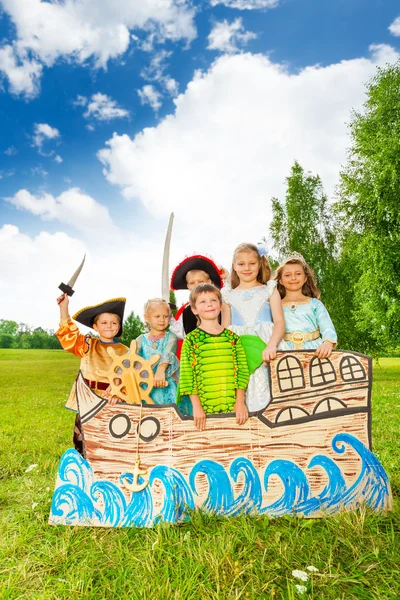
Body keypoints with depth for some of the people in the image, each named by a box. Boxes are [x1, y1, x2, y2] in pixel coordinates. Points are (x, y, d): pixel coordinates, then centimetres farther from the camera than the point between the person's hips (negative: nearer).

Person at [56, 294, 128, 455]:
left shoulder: (124, 352, -1)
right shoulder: (88, 344, 4)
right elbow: (68, 334, -6)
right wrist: (64, 308, -14)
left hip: (110, 401, -2)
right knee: (81, 437, 12)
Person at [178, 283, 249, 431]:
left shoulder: (232, 337, 6)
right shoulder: (191, 339, -2)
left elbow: (242, 370, 4)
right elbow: (187, 376, -5)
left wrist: (240, 402, -2)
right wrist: (196, 406, -9)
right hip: (205, 408, -2)